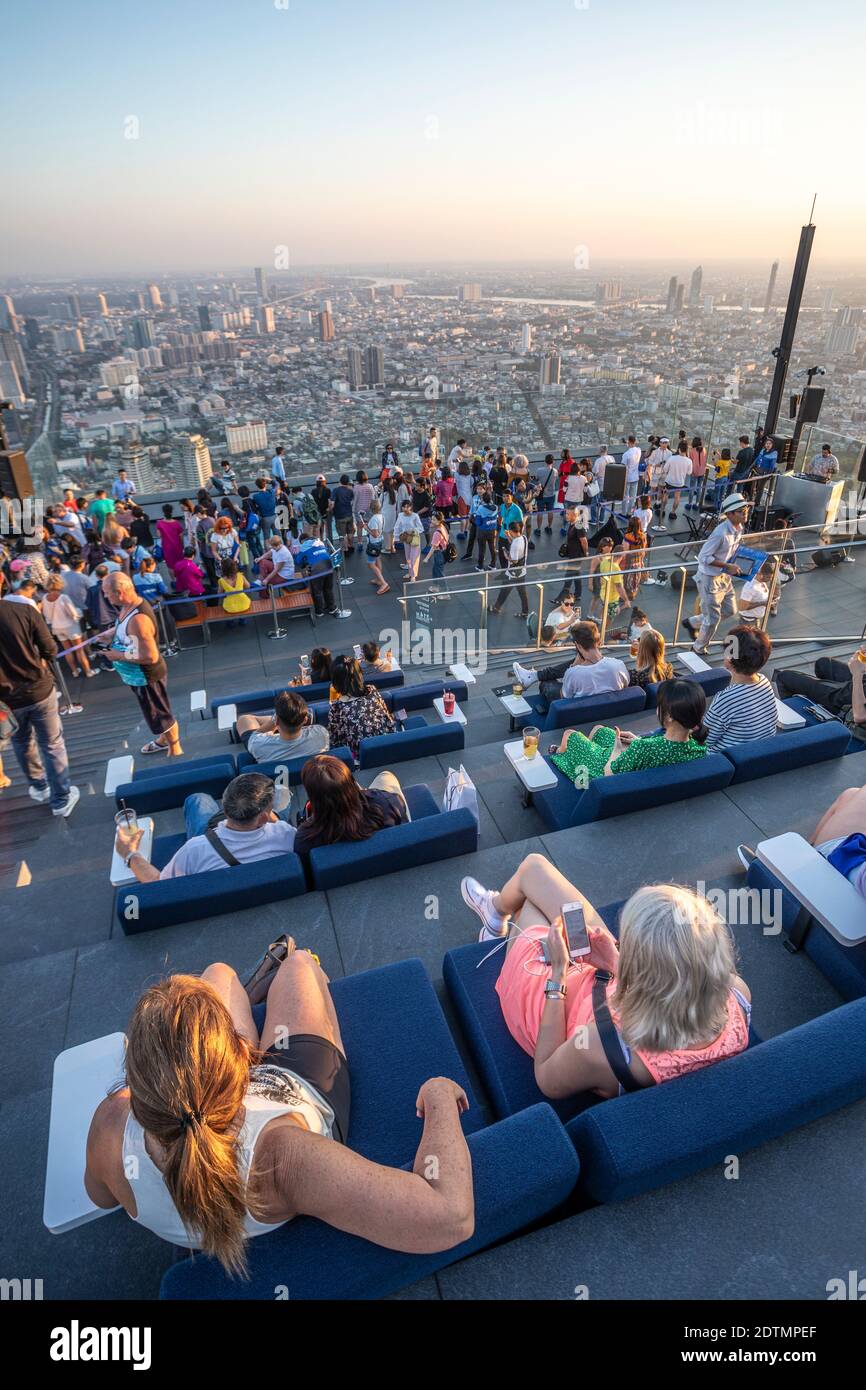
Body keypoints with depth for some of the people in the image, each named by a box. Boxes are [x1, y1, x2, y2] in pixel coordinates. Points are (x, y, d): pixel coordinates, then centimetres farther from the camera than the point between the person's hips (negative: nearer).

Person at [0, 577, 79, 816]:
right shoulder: (27, 609, -14)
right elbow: (50, 650, -8)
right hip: (38, 689, -2)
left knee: (22, 742, 25)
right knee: (52, 745, 10)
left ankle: (38, 787, 41)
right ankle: (61, 799, 18)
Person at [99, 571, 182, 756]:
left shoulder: (138, 619, -34)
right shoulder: (128, 605, -4)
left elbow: (151, 657, -32)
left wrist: (120, 656, -23)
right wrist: (111, 635, 1)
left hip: (145, 677, -9)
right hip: (136, 675, 9)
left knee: (160, 714, 10)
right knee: (154, 712, 28)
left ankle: (175, 751, 28)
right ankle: (164, 740, 49)